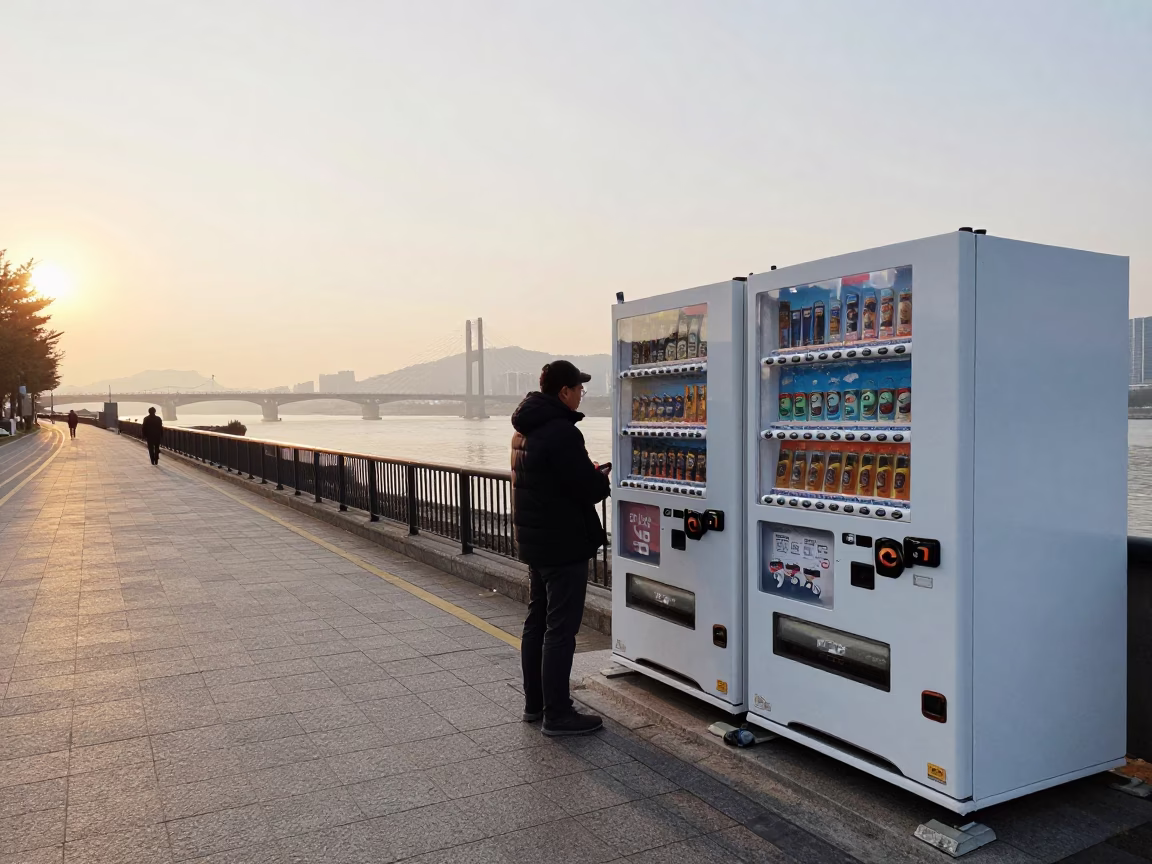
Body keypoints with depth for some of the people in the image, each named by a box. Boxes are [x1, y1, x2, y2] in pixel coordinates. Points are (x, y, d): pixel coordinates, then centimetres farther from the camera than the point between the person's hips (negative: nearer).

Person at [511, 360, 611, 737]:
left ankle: (534, 702, 28)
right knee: (560, 629, -2)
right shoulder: (562, 432, -22)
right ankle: (556, 714, 6)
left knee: (536, 622, 17)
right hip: (564, 543, -10)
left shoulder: (524, 429, 9)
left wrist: (589, 475, 8)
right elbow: (589, 490, -21)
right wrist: (602, 479, 1)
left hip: (532, 540, 10)